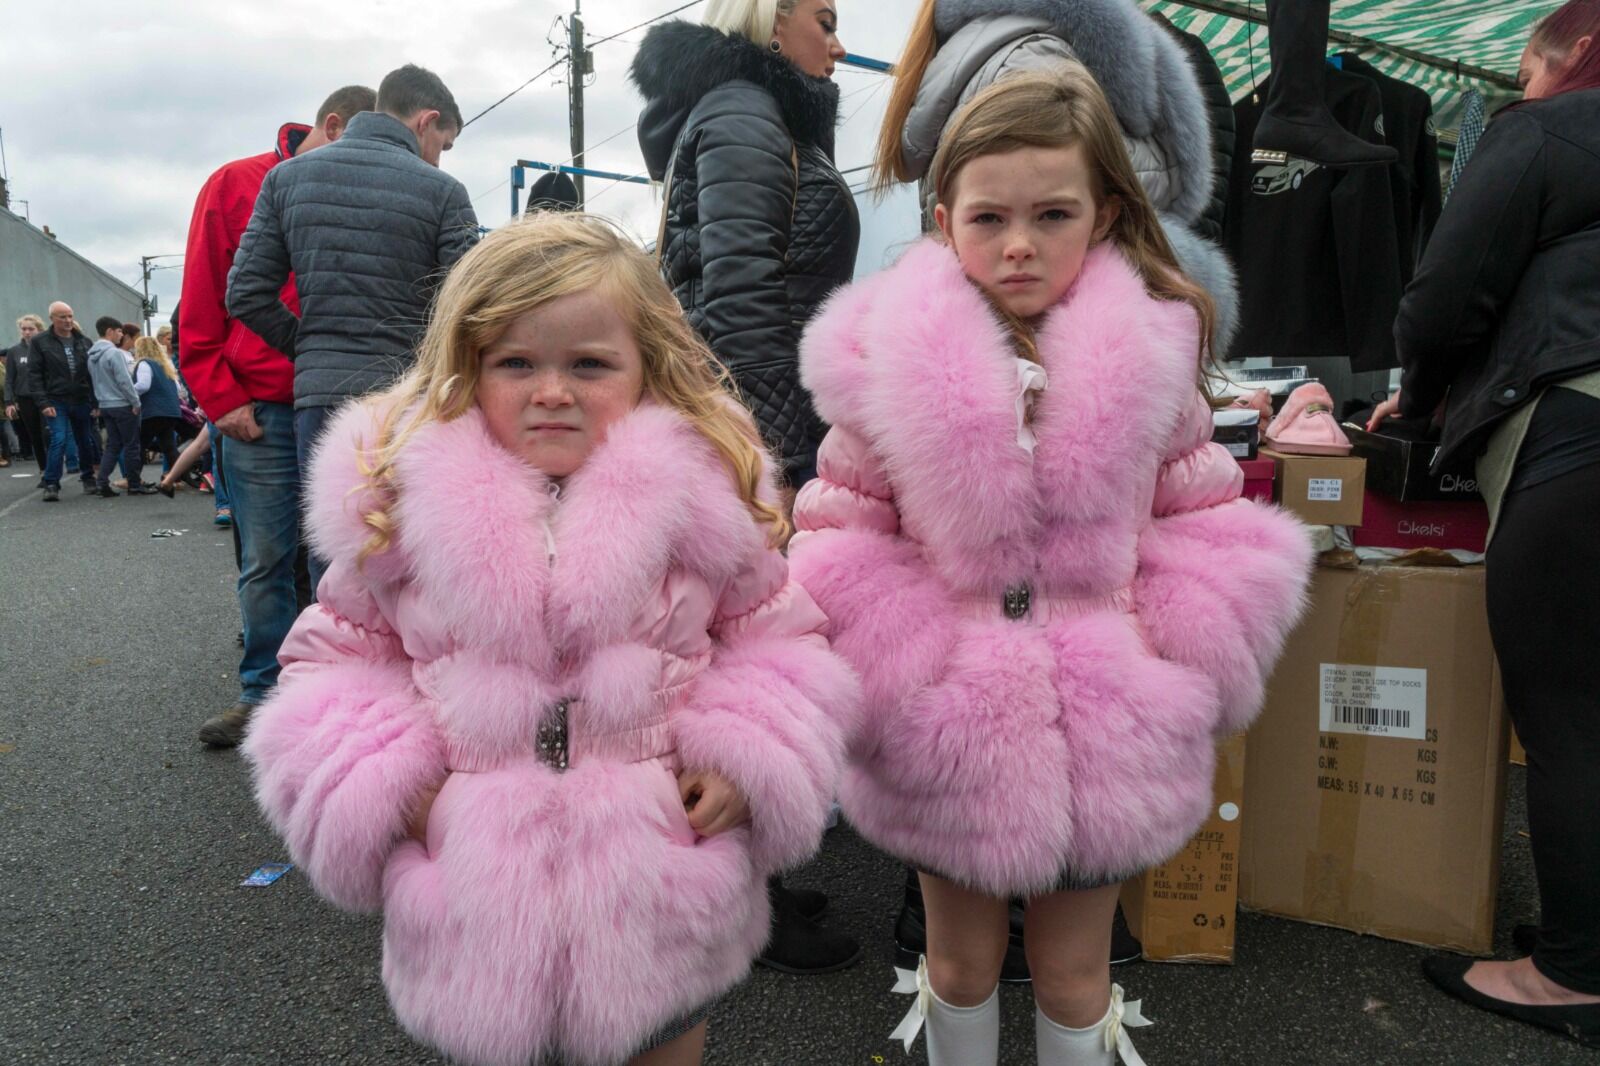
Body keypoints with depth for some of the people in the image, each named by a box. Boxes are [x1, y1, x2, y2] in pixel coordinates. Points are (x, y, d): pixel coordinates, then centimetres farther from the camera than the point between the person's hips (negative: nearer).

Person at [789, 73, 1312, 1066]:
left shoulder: (1149, 357, -5)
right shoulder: (890, 361, -9)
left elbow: (1211, 529, 3)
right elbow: (835, 539, -5)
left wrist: (1173, 662, -10)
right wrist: (907, 674, -15)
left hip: (1106, 739, 1)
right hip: (945, 739, 0)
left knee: (1075, 972, 20)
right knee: (962, 958, 22)